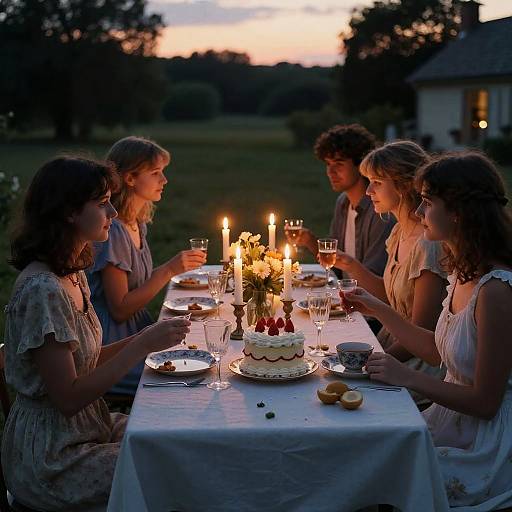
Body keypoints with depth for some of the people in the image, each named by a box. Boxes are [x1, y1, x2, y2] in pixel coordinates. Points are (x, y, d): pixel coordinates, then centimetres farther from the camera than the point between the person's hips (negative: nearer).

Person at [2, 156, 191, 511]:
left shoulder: (72, 273, 5)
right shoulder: (42, 290, -25)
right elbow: (69, 398, -24)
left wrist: (149, 338, -3)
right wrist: (141, 346, -24)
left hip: (88, 426, 9)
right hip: (52, 459, -9)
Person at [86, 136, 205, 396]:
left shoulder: (138, 225, 9)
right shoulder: (113, 231, -18)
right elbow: (119, 310, -18)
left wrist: (177, 265, 1)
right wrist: (169, 270, -20)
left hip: (137, 330, 9)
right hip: (113, 346, -9)